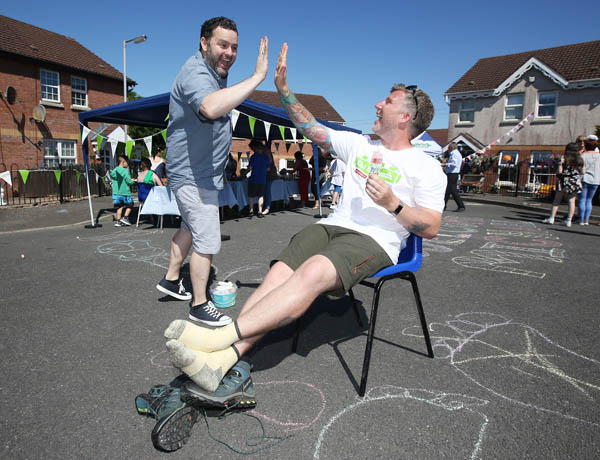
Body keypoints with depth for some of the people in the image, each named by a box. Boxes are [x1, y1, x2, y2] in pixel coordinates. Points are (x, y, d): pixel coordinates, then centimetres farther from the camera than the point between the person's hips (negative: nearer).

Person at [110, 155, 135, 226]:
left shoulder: (114, 171, 7)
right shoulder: (125, 171, -13)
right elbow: (129, 181, -17)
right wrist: (134, 181, 5)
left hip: (116, 193, 6)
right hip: (125, 192, -6)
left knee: (119, 207, 11)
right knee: (130, 205, 12)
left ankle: (118, 221, 8)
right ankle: (125, 217, 5)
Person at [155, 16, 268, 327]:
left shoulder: (216, 73, 11)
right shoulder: (195, 72, -22)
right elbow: (210, 107, -47)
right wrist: (257, 77, -45)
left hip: (201, 171, 11)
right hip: (193, 174, -11)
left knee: (190, 227, 23)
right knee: (208, 242, -5)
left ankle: (171, 279, 40)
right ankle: (199, 305, 11)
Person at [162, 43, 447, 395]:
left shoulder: (427, 167, 5)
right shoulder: (359, 145, 20)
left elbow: (431, 228, -1)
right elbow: (313, 128, 19)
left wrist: (393, 203, -16)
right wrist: (284, 88, 12)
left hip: (375, 242, -5)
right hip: (333, 226, 5)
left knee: (314, 271, -36)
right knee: (280, 273, -23)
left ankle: (226, 335, -37)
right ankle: (223, 359, -32)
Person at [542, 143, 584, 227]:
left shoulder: (564, 160, -8)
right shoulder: (580, 160, 2)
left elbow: (560, 171, -13)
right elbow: (582, 172, 6)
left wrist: (560, 163, 4)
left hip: (564, 181, -3)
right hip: (575, 182, 3)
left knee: (557, 200, 6)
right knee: (572, 201, 5)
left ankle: (552, 218, 5)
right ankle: (569, 220, 3)